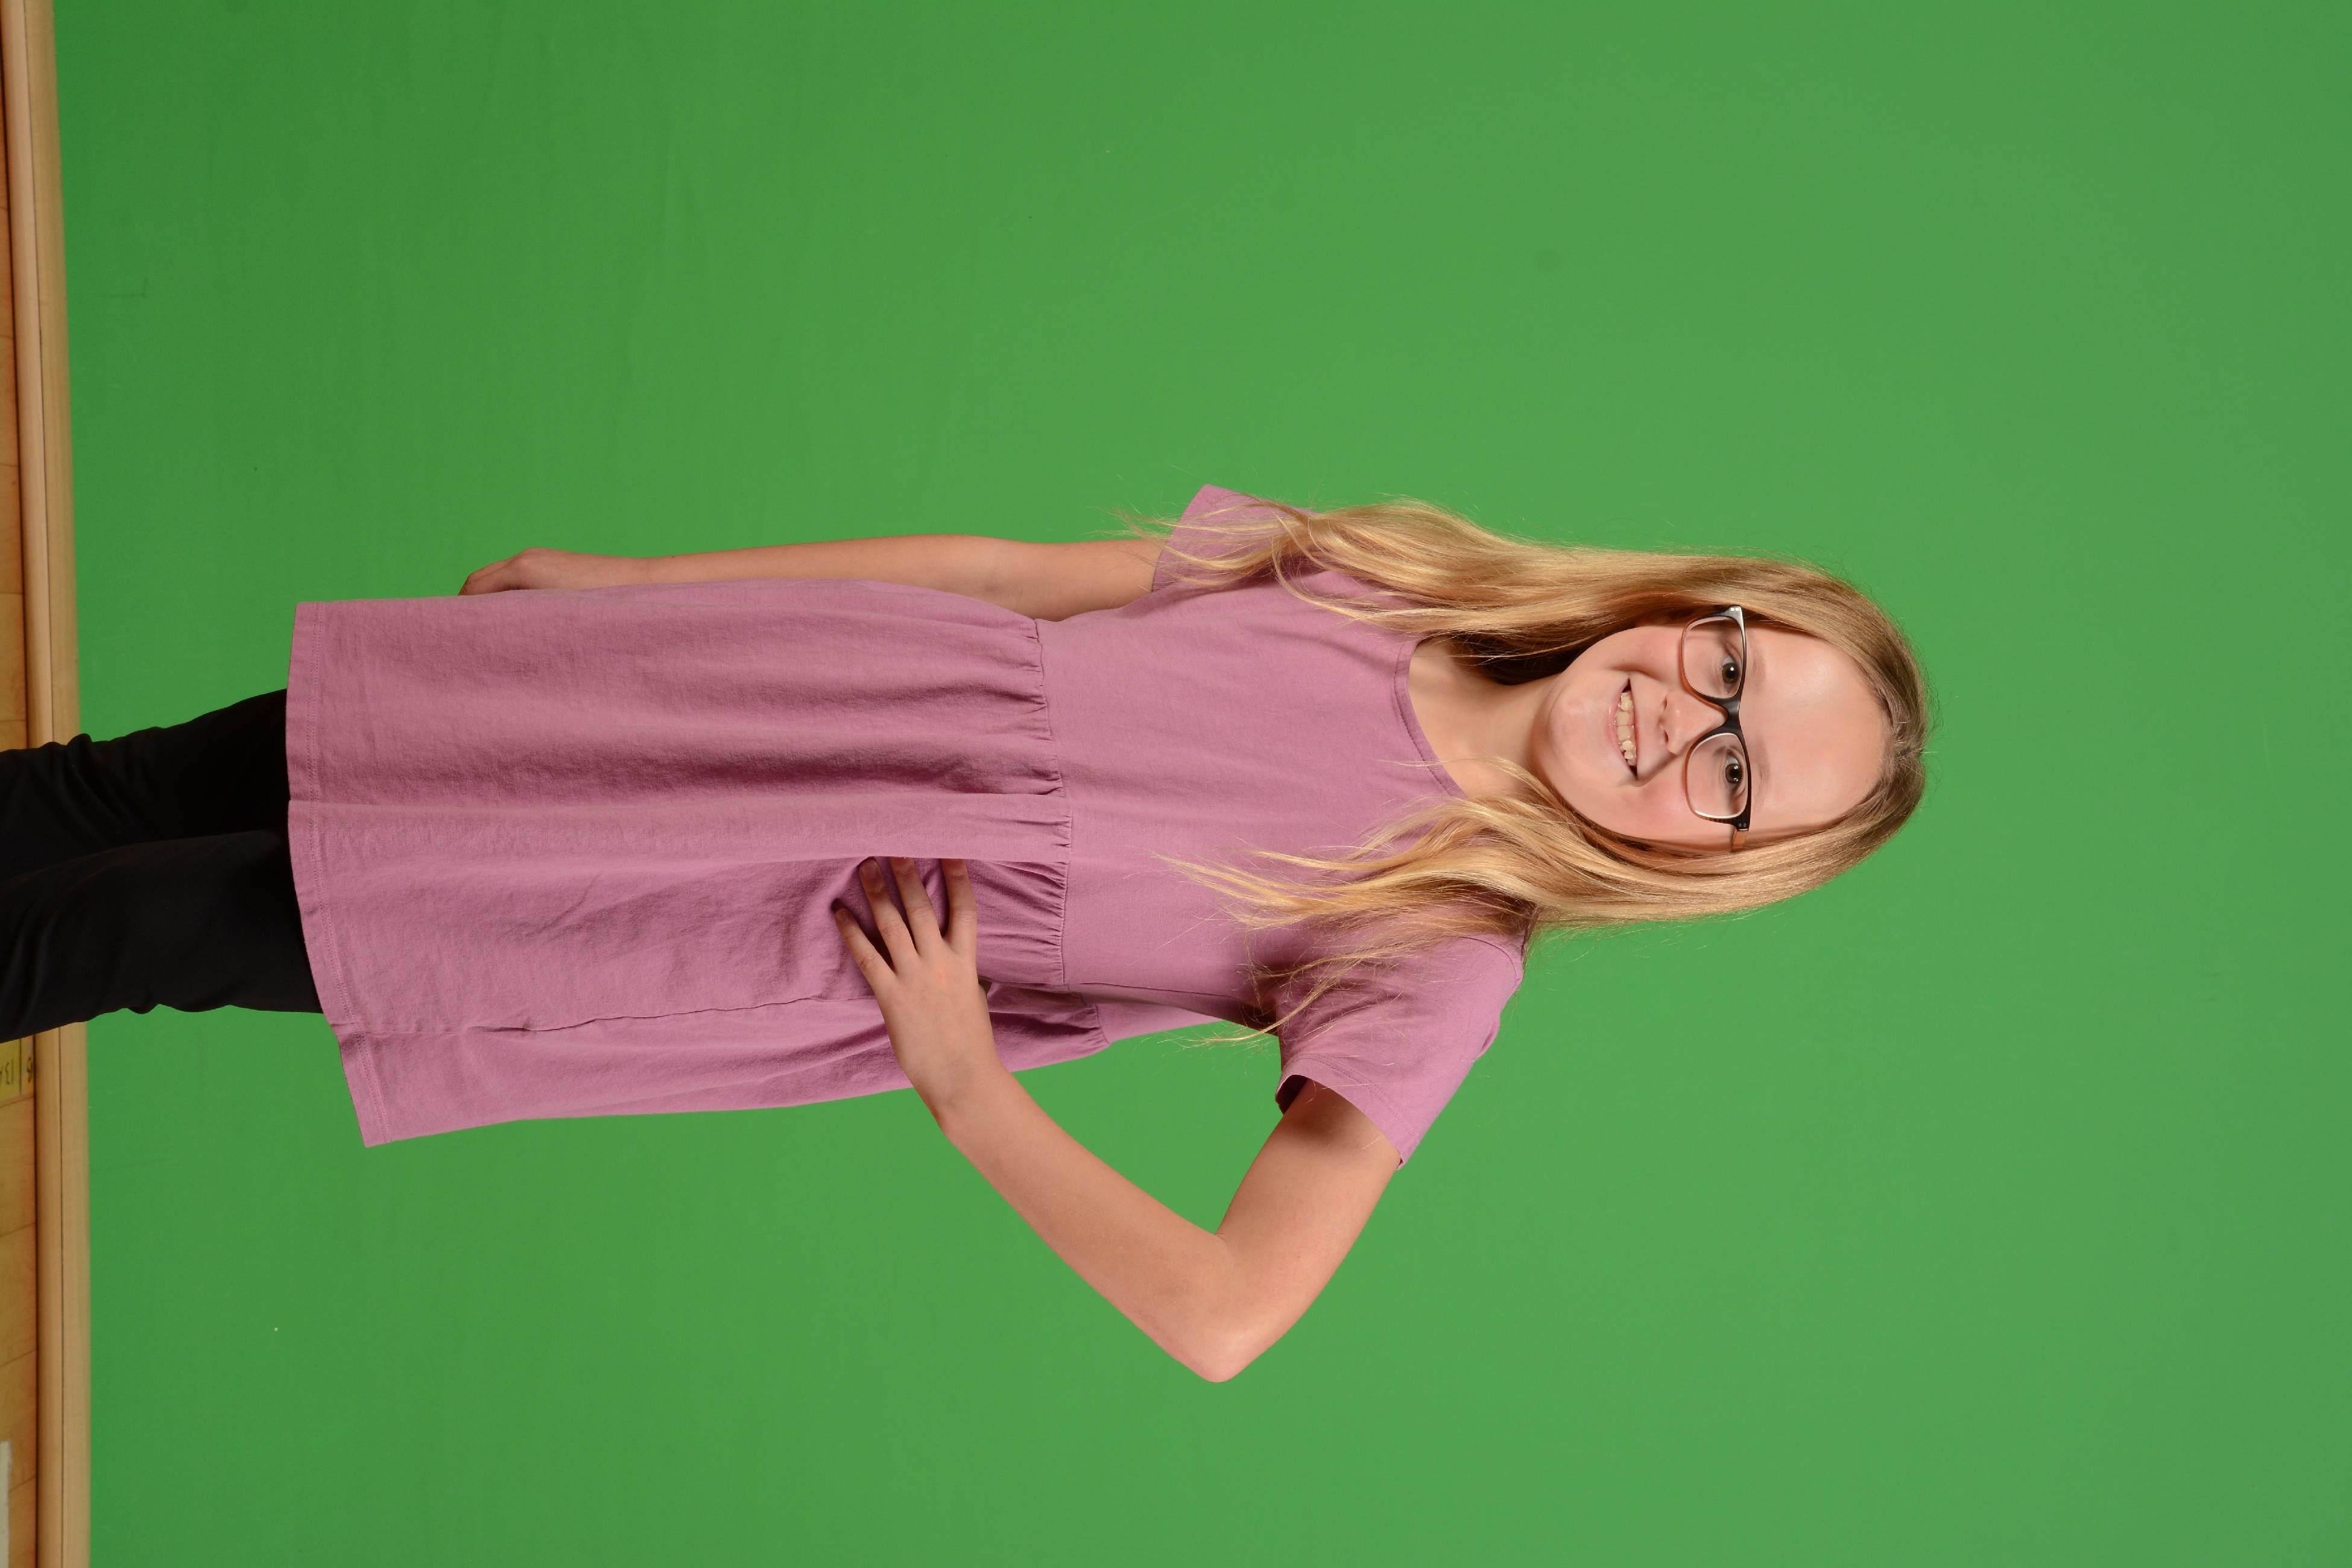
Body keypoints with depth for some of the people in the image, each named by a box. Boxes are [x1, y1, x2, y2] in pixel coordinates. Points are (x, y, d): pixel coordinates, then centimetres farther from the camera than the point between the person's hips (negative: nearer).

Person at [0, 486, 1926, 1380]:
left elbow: (1224, 1315, -22)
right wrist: (622, 577, 9)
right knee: (179, 785, 6)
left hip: (809, 942, -4)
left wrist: (960, 1084, -17)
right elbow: (1006, 568, 6)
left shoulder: (1437, 966, -15)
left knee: (173, 924, -3)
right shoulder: (1373, 573, -2)